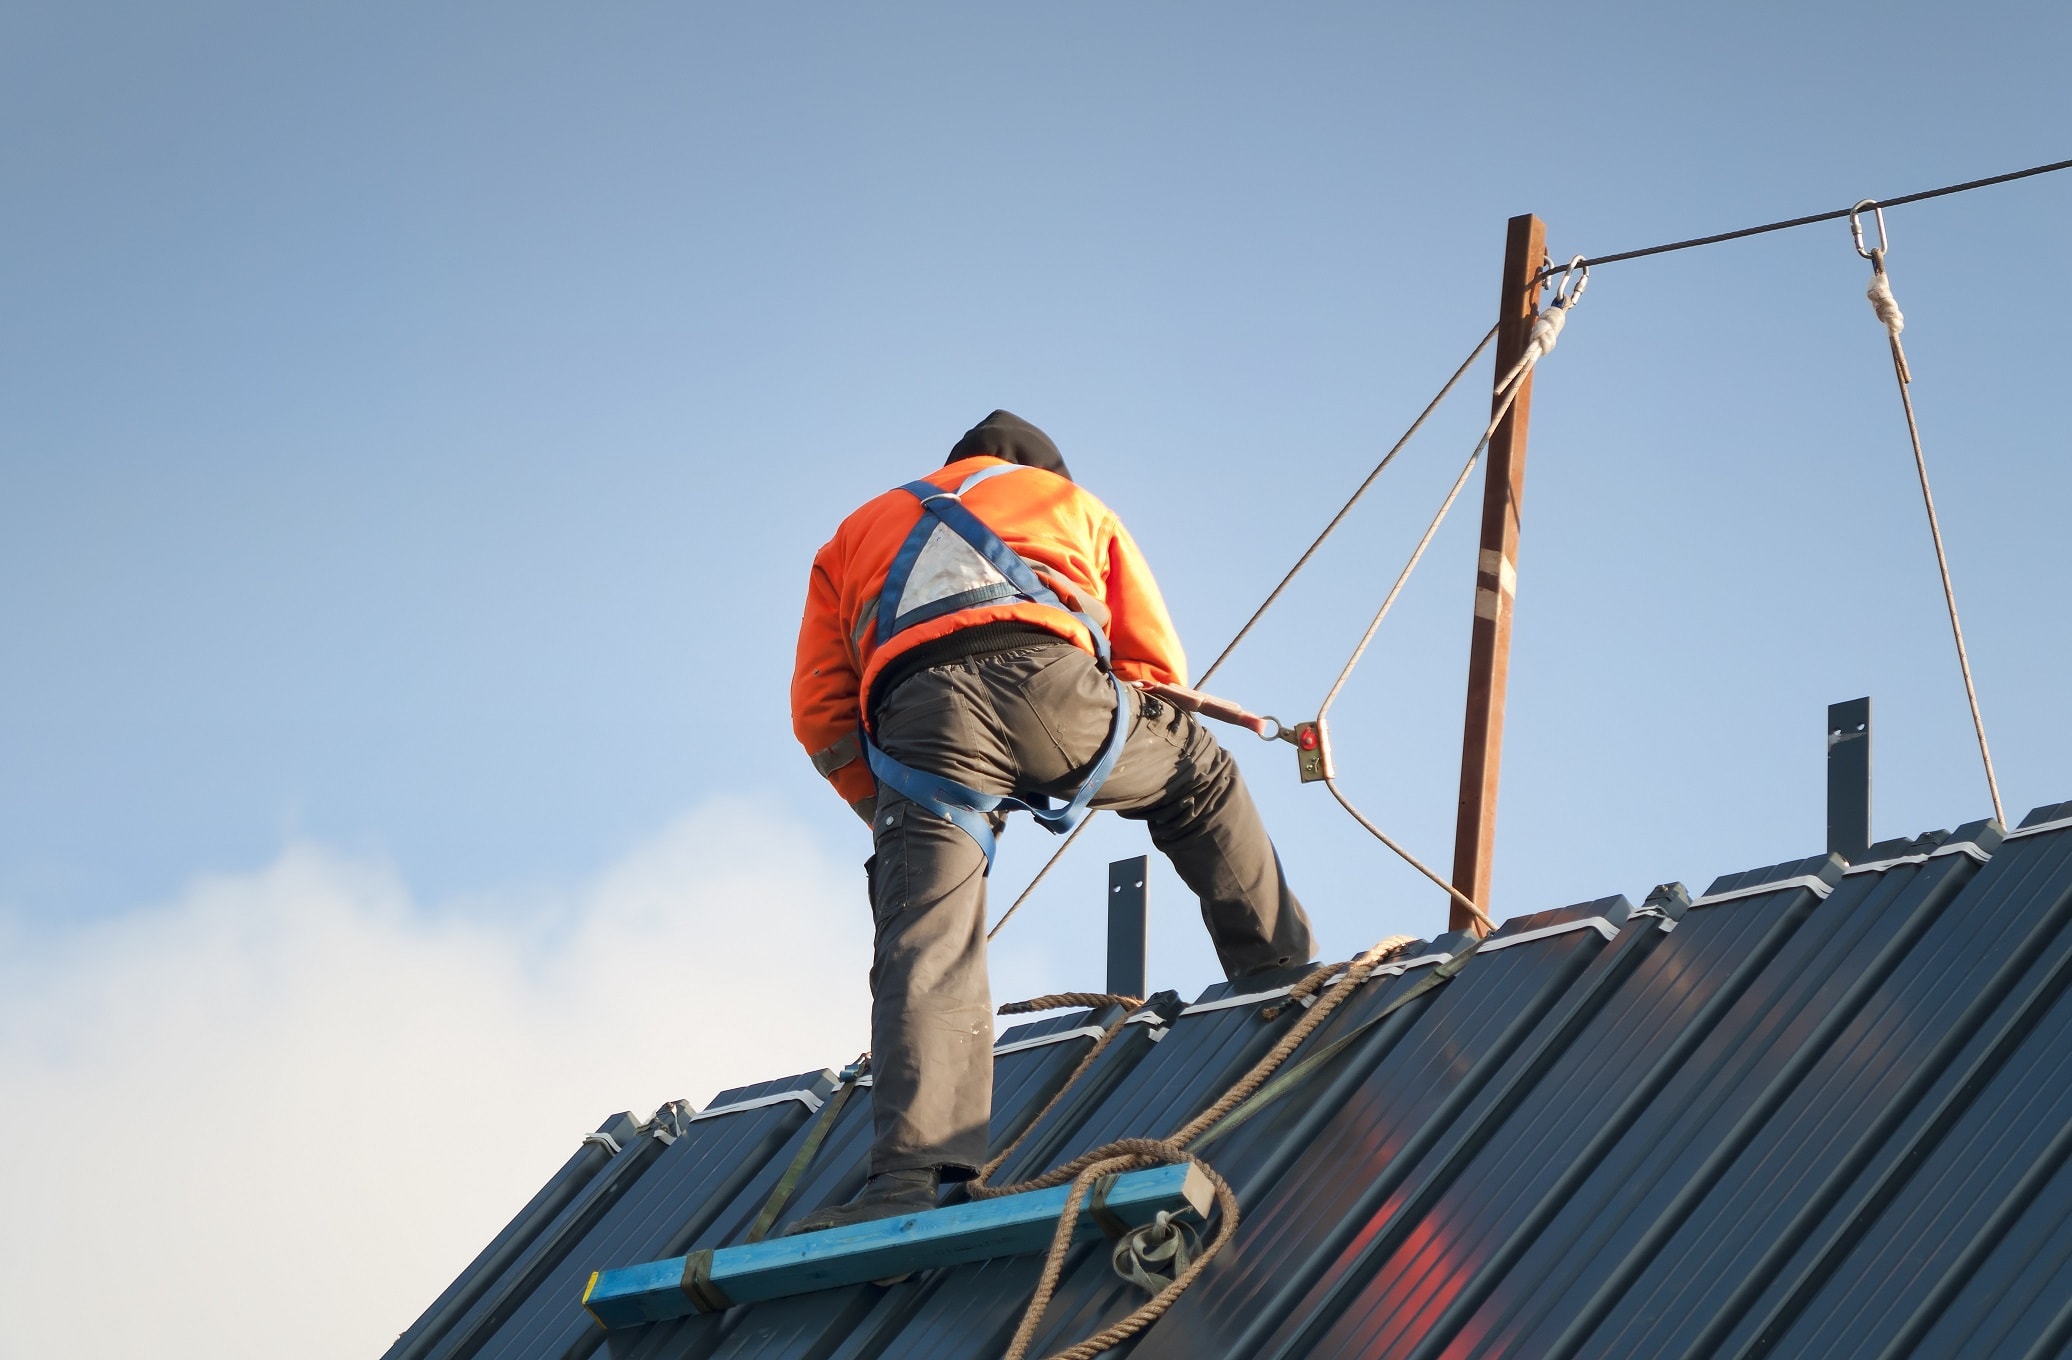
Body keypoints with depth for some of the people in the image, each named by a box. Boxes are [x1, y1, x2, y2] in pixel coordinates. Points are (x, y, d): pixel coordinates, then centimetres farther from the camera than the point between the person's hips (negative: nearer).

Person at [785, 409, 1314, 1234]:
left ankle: (912, 1173, -26)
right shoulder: (1071, 502, 37)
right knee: (1201, 780, 29)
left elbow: (822, 714, 24)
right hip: (1050, 678, 0)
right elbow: (1155, 662, 28)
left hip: (915, 712, 0)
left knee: (924, 952, -10)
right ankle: (1277, 965, 31)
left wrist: (893, 814, 31)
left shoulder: (858, 534, 38)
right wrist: (1110, 759, 43)